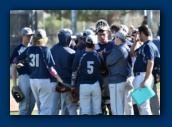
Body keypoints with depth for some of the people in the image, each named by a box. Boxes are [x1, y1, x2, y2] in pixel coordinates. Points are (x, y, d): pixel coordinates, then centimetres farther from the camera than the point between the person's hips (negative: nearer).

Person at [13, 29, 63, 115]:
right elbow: (50, 68, -17)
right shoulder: (45, 50, -12)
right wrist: (58, 78, -6)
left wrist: (19, 65, 27)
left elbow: (15, 60, 5)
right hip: (44, 80, -6)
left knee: (40, 106, 18)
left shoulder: (29, 49, 3)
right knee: (46, 106, -2)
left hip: (32, 80, 6)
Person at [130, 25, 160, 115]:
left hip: (143, 76, -11)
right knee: (140, 104, 17)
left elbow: (150, 63, -24)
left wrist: (145, 80, -27)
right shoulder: (144, 46, 15)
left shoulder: (148, 46, -15)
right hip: (139, 76, 11)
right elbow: (132, 53, 29)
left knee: (143, 104, -13)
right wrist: (136, 41, 20)